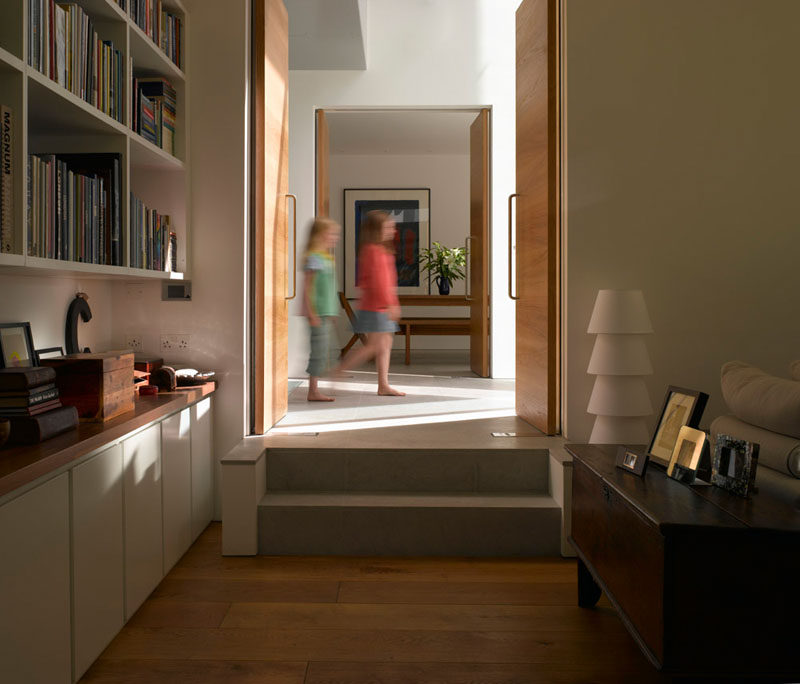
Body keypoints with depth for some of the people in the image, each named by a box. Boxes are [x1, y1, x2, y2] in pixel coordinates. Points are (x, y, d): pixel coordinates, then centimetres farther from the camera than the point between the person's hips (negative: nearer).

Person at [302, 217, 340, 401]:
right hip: (318, 311, -9)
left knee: (322, 351, 10)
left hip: (326, 312, 9)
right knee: (319, 349, -6)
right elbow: (307, 286, -15)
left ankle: (314, 390, 16)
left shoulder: (326, 257, 16)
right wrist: (311, 312, -20)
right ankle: (313, 391, 0)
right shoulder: (314, 257, -11)